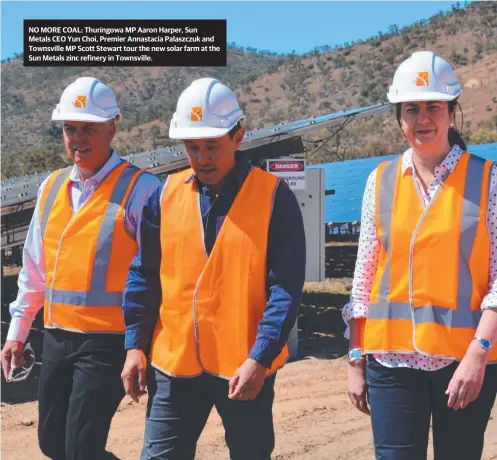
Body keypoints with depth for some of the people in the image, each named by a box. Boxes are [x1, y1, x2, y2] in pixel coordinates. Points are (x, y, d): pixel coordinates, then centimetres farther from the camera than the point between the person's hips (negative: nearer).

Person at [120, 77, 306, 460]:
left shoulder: (273, 197, -6)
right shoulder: (167, 195, 5)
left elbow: (285, 288, -9)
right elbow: (143, 276, 10)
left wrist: (260, 358, -15)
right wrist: (136, 345, 3)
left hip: (245, 368, -2)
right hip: (173, 364, 3)